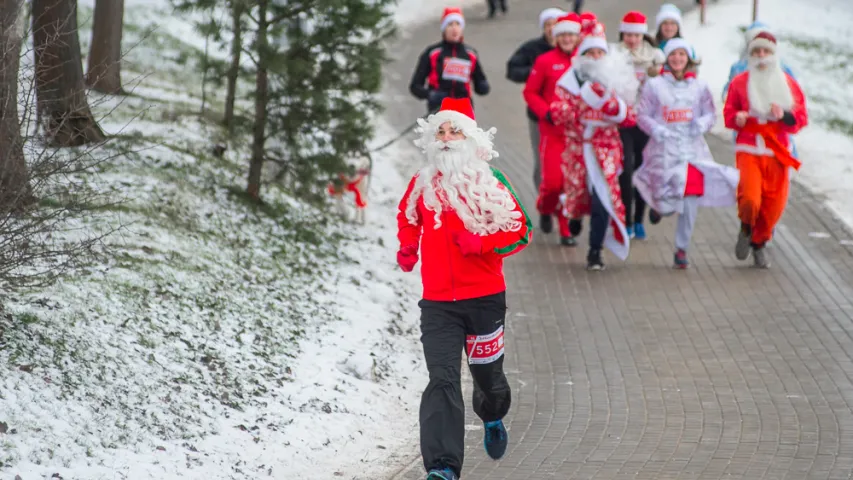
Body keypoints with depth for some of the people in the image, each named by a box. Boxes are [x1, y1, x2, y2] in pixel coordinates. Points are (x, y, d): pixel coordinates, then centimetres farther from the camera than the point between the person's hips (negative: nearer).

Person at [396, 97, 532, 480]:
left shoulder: (490, 182, -4)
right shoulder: (422, 183, 6)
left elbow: (520, 230, -5)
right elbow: (408, 217, 28)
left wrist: (481, 242, -19)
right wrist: (408, 246, 10)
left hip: (486, 298, -1)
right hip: (437, 302, 1)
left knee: (487, 373, 17)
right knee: (442, 380, -14)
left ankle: (493, 419, 53)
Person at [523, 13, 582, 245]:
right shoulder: (545, 61, -3)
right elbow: (530, 92, 2)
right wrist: (546, 112, -10)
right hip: (553, 131, -2)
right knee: (552, 180, -7)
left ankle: (567, 230, 15)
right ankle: (545, 209, 26)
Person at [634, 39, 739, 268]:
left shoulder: (699, 87, 8)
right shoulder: (654, 85, 1)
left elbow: (711, 114, 11)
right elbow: (642, 115, 2)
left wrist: (703, 123, -11)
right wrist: (656, 129, -16)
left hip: (693, 150, 2)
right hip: (664, 149, -2)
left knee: (690, 203, -4)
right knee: (668, 203, -8)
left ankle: (682, 249, 11)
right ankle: (659, 204, 31)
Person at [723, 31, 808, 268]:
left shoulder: (788, 83, 7)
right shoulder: (740, 82, 3)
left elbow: (801, 118, 6)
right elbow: (728, 114, 8)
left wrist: (784, 115, -14)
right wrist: (737, 118, -15)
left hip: (777, 153, 2)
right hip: (748, 150, -2)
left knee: (774, 206, 1)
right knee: (750, 200, -20)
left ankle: (758, 244, 27)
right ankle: (746, 228, 14)